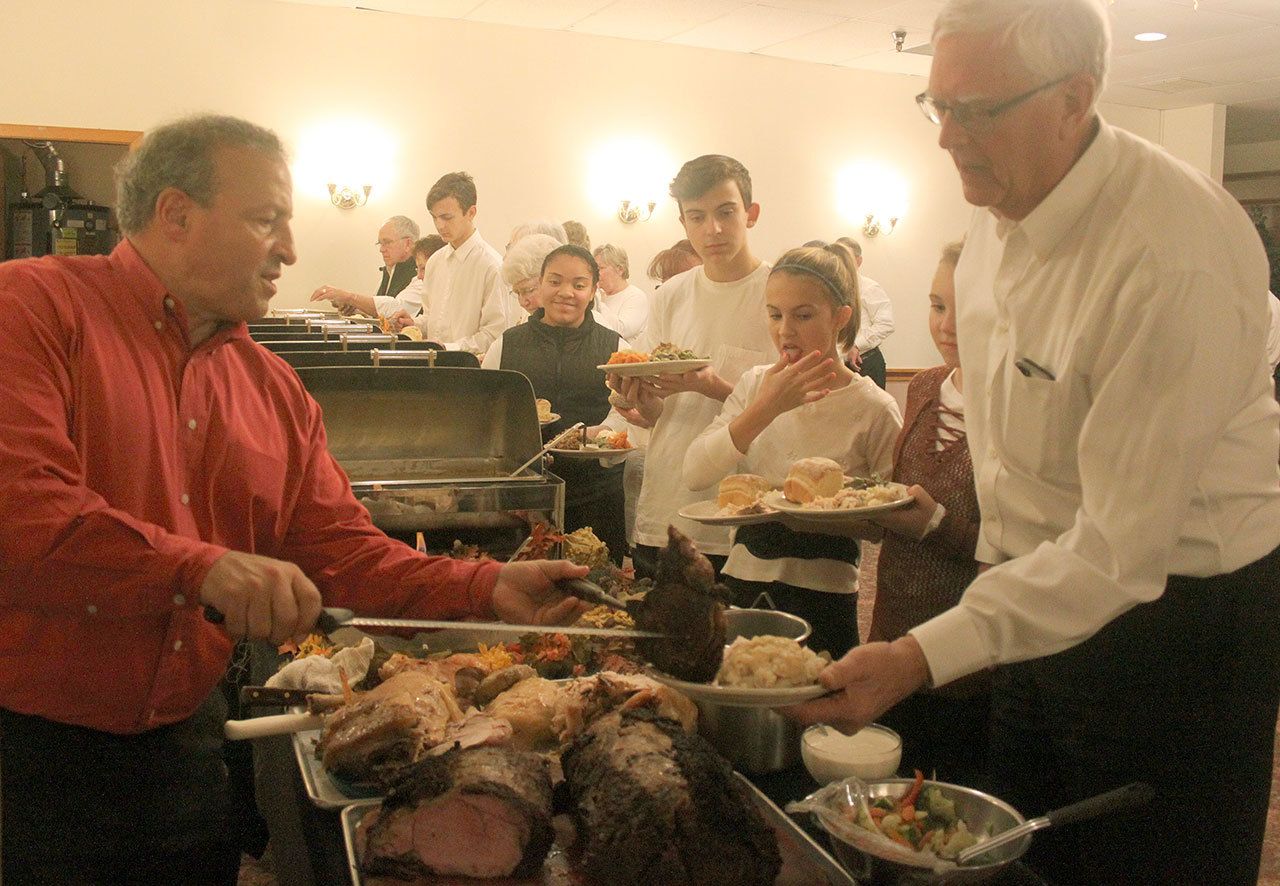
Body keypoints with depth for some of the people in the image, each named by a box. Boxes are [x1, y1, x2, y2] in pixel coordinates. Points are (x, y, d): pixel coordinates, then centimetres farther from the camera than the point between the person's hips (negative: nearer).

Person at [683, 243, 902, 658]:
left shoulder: (873, 409, -9)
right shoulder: (755, 384, 4)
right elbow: (695, 474, -10)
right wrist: (765, 409, -18)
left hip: (821, 596, -3)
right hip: (743, 578, 4)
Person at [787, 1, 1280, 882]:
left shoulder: (1178, 259, -30)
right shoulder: (1000, 205, -3)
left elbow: (1121, 549, -31)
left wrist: (921, 659, -35)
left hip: (1172, 618, -7)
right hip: (1044, 582, 8)